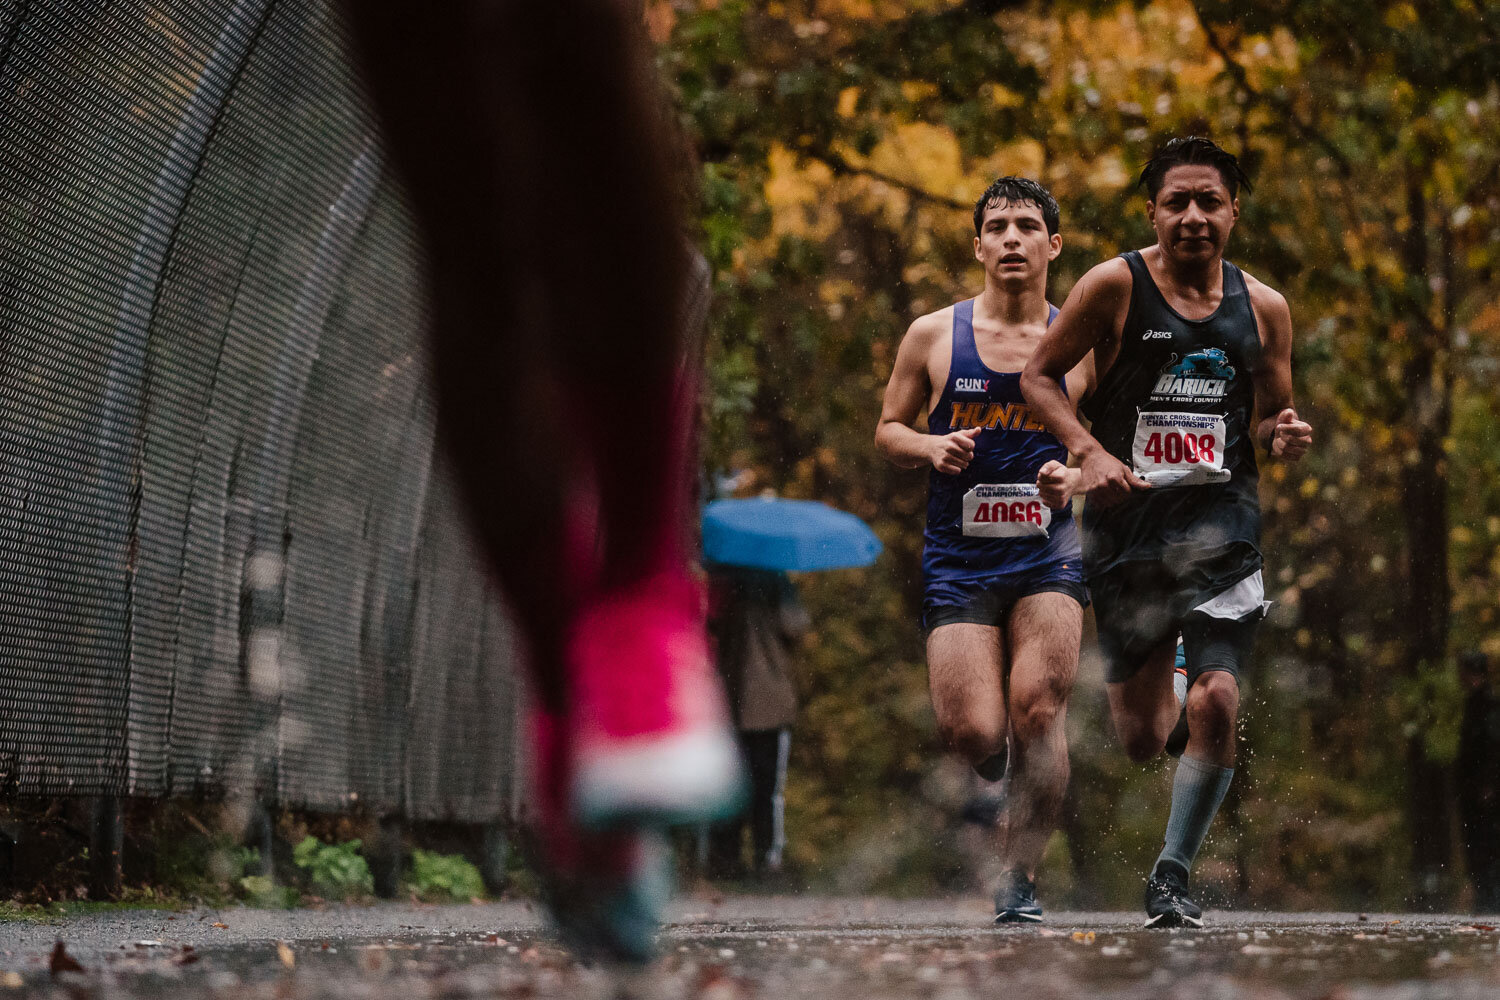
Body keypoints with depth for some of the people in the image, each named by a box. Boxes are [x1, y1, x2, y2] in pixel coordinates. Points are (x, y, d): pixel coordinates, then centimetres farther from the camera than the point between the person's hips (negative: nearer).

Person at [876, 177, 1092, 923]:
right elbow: (887, 429, 13)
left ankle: (1018, 877, -6)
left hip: (1047, 553, 0)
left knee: (1037, 709, -18)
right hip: (958, 559, 0)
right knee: (973, 735, -10)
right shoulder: (933, 336, 5)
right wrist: (930, 448, -8)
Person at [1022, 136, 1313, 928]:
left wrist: (1284, 436, -7)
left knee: (1216, 704, -17)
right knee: (1142, 739, 5)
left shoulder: (1262, 307, 7)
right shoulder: (1115, 286, -4)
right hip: (1126, 517, -1)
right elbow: (1040, 375, 2)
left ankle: (1172, 875, 1)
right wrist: (1090, 453, -13)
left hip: (1221, 525, 1)